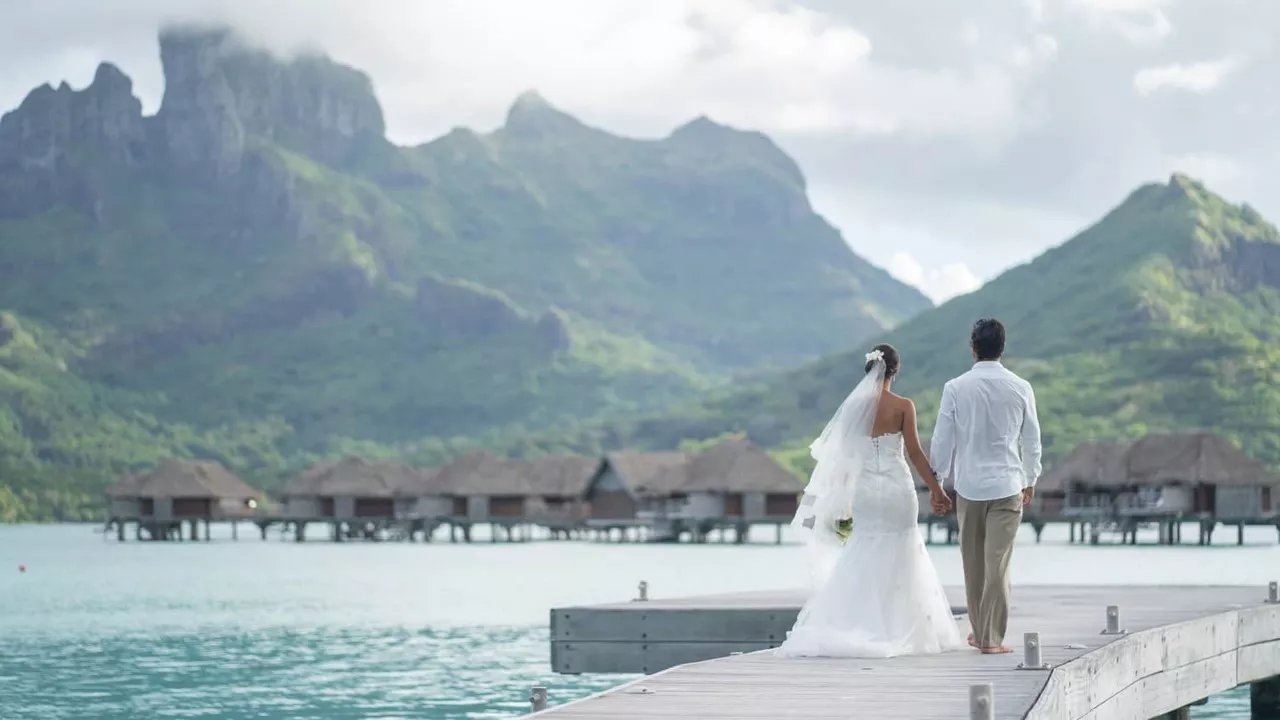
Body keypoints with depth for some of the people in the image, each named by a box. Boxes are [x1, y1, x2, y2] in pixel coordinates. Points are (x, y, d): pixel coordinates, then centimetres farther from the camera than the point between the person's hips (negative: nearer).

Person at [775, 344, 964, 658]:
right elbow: (915, 453, -9)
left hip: (864, 491, 3)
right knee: (899, 561, 7)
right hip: (897, 488, -3)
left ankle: (851, 629, -1)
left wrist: (841, 500, 14)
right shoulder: (903, 406, -8)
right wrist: (936, 489, -3)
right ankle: (898, 631, 8)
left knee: (863, 561, 9)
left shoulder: (855, 405, 1)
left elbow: (844, 454, 5)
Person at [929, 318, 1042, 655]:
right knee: (998, 563, 0)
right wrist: (1030, 480, 19)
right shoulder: (1020, 388, -3)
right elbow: (1031, 440, 5)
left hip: (968, 484, 0)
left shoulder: (955, 388, -6)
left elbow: (942, 440, -2)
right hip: (1008, 484, 0)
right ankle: (992, 638, -1)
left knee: (973, 561, 13)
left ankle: (979, 632, 23)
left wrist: (937, 479, 12)